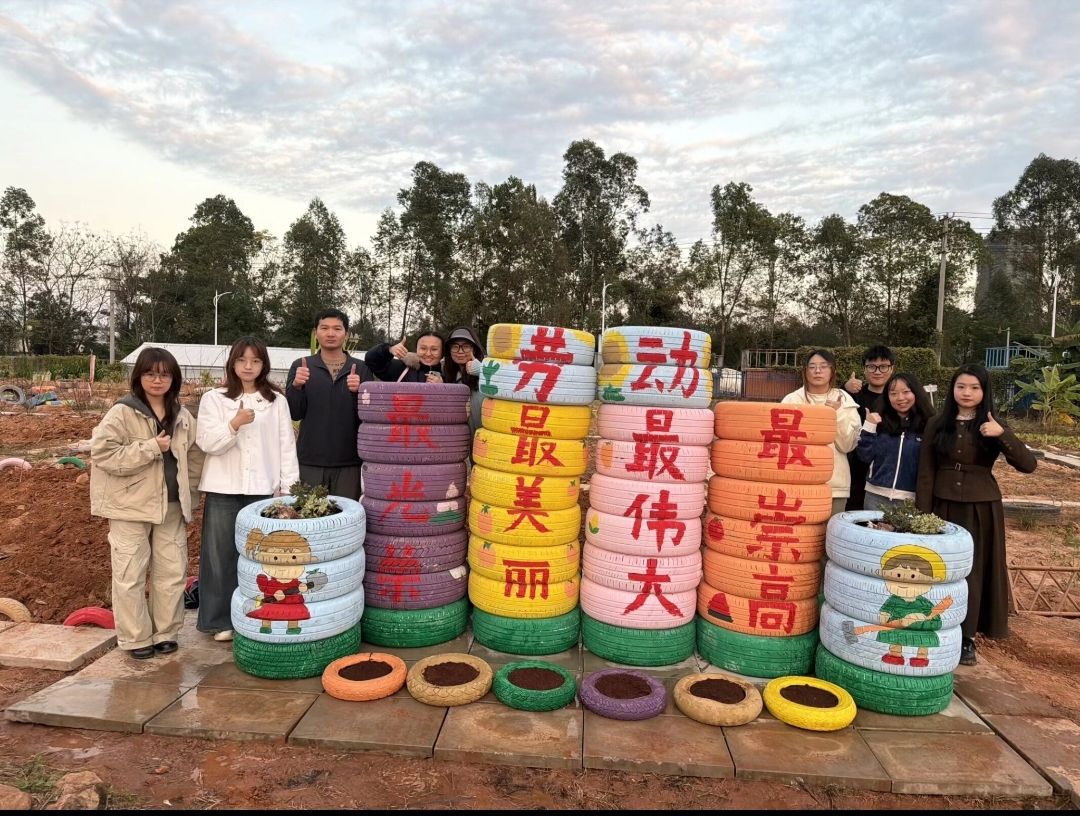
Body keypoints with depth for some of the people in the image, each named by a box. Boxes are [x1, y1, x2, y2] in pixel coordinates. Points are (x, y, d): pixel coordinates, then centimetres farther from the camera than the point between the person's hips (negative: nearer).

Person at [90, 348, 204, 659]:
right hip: (130, 506, -4)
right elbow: (102, 453, -18)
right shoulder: (122, 413, -10)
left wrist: (188, 492, 9)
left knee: (172, 572, 10)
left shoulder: (181, 416, 6)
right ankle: (135, 638, 18)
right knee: (131, 575, 4)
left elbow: (195, 455, 15)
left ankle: (166, 632, 25)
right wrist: (151, 447, -21)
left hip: (171, 506, 5)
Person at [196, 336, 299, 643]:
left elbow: (287, 446, 5)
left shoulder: (277, 401, 5)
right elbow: (207, 443, -6)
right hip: (224, 490, 0)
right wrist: (235, 423, -22)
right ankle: (220, 620, 19)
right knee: (221, 555, 6)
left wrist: (289, 487, 1)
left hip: (263, 489, 0)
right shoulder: (213, 399, 3)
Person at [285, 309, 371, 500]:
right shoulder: (300, 366, 5)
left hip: (349, 461, 0)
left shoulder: (361, 368, 3)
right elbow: (294, 414, 0)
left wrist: (358, 392, -19)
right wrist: (296, 386, -17)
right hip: (310, 460, 0)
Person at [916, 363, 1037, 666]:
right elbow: (926, 473, 1)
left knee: (974, 570, 5)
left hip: (981, 508, 0)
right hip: (944, 505, 1)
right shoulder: (937, 425, 1)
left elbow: (1028, 465, -10)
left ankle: (967, 637, 15)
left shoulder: (992, 427, -1)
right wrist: (922, 513, -3)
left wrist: (1002, 435, -24)